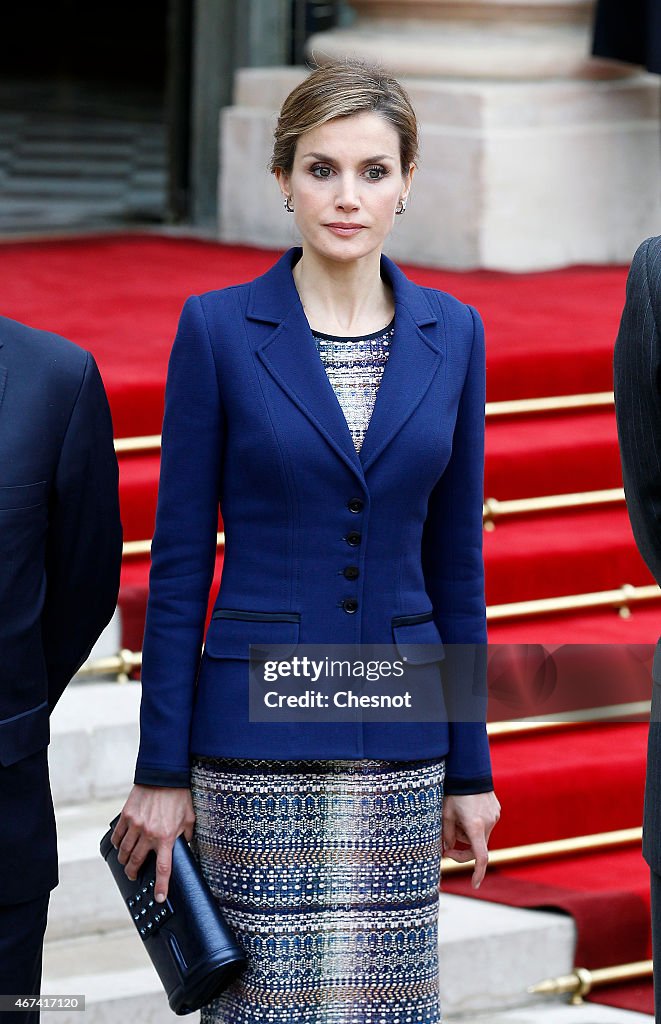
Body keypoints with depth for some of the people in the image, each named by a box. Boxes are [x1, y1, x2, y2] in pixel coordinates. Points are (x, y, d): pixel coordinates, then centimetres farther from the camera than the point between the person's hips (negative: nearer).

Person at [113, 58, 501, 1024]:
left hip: (398, 737, 3)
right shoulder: (219, 329, -4)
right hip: (257, 736, -3)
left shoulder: (451, 335, 5)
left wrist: (469, 769, 9)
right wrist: (161, 770, -5)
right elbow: (179, 561, -2)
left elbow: (454, 561, 10)